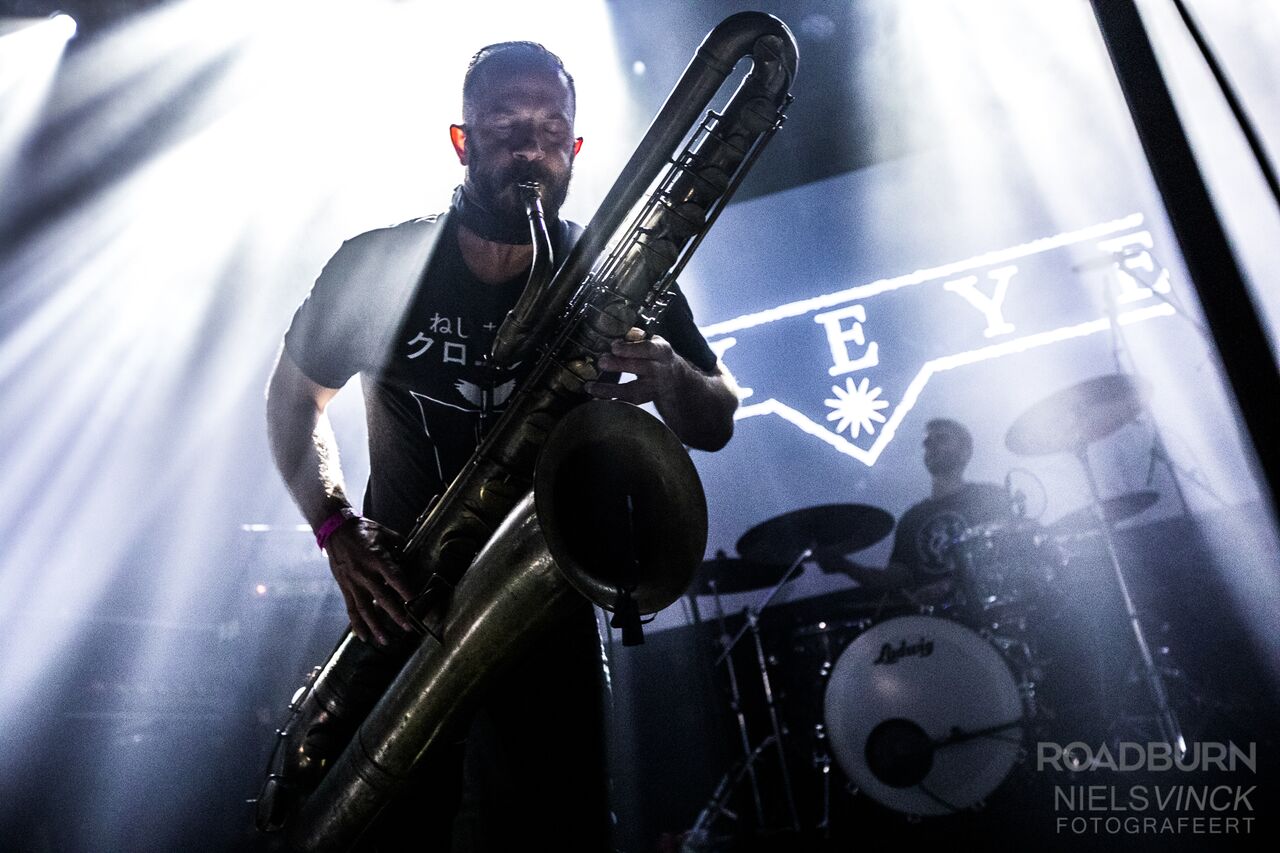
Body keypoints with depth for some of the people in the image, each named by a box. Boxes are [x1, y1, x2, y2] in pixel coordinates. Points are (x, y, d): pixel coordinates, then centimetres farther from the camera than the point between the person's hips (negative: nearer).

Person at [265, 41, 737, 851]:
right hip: (397, 603, 1)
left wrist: (665, 377, -27)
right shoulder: (378, 266, -5)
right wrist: (339, 529, -7)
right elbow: (295, 395, 9)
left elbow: (716, 426, -3)